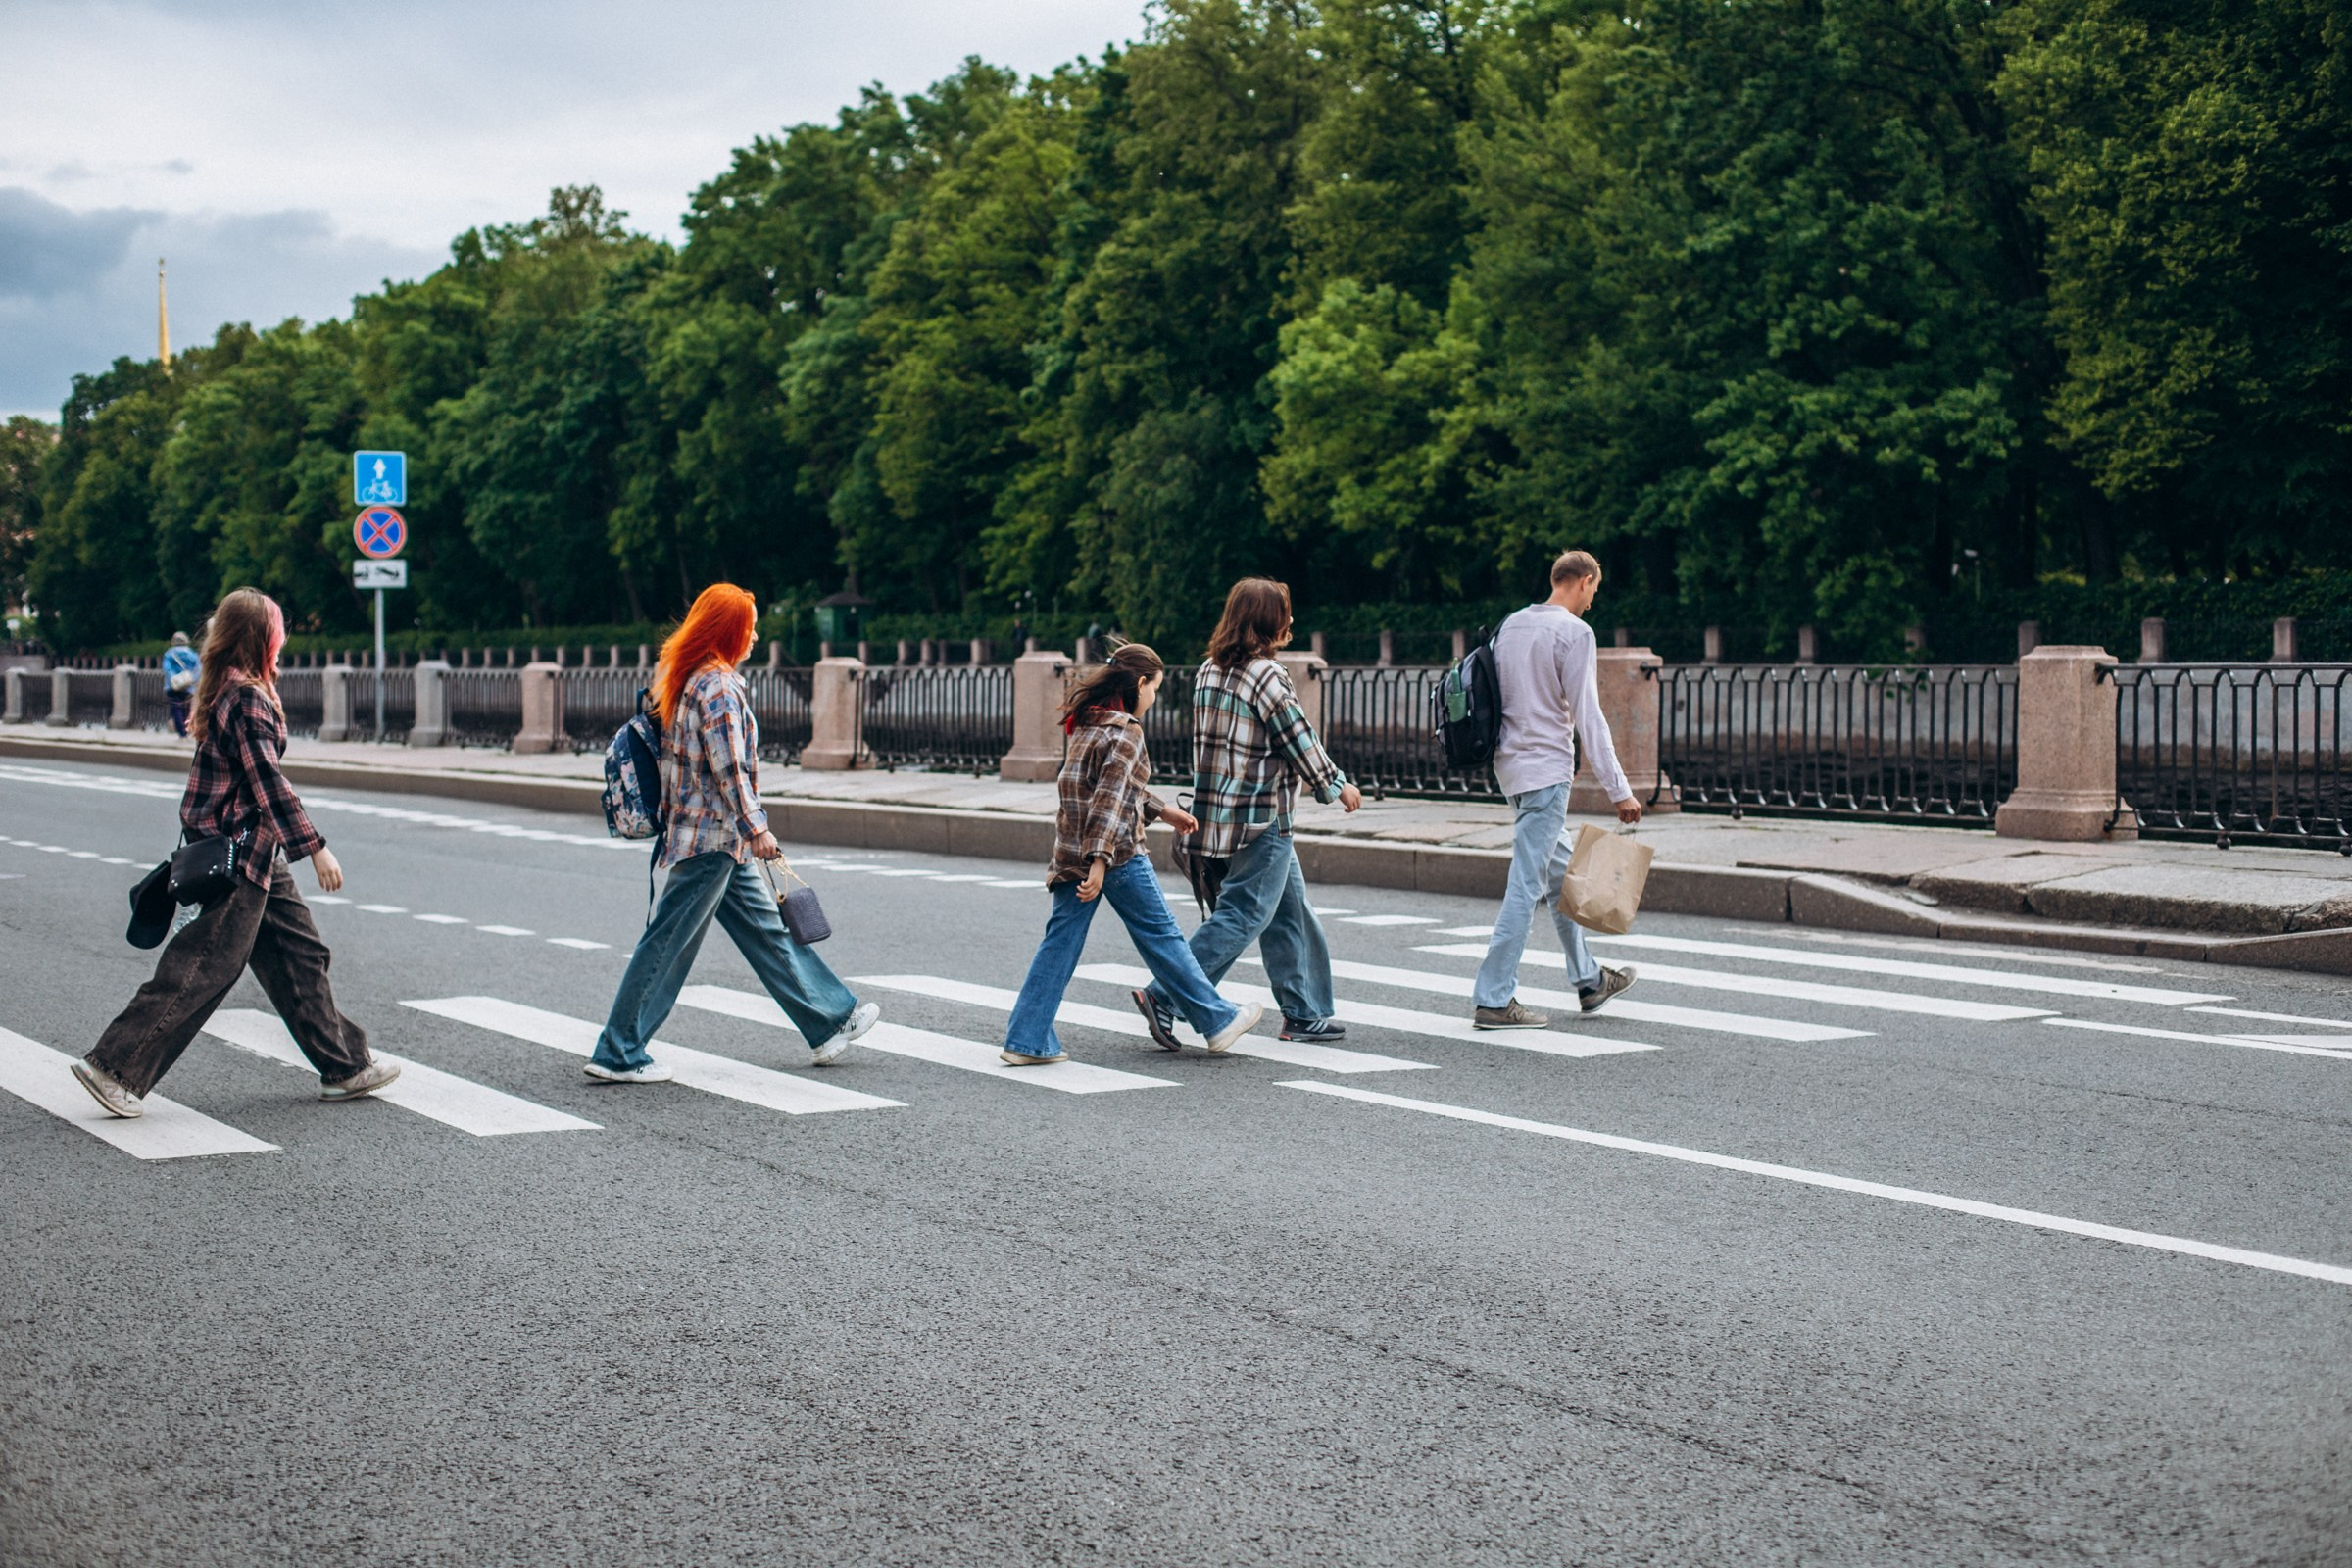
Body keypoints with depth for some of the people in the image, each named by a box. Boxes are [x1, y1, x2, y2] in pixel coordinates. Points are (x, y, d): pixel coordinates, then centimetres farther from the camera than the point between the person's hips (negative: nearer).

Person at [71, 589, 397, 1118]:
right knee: (203, 968, -6)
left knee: (300, 954, 12)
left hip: (257, 855, 10)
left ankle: (345, 1067, 18)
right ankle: (116, 1068, -2)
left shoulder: (223, 689, 12)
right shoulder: (248, 698, -18)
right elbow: (268, 782, -22)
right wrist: (315, 847, -21)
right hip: (243, 856, -10)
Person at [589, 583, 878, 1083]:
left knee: (767, 928, 14)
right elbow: (728, 768, -20)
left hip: (718, 840, 11)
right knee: (669, 945, -4)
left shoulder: (684, 678, 13)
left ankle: (829, 1023, 21)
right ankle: (617, 1055, 2)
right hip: (713, 836, -11)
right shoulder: (718, 686, -17)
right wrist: (756, 828, -13)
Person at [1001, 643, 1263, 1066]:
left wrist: (1163, 811, 32)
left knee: (1060, 943, 6)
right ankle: (1218, 1021, 17)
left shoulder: (1085, 723, 14)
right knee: (1161, 936, 4)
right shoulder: (1126, 731, -13)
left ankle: (1027, 1041, 1)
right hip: (1117, 852, -8)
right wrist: (1100, 861, -27)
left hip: (1070, 853, 8)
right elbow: (1111, 798, -22)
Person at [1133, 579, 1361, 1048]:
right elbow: (1301, 742, -11)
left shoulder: (1209, 671, 9)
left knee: (1291, 912, 16)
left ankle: (1305, 1014, 22)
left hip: (1221, 812, 9)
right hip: (1262, 818, -9)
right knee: (1244, 916, -5)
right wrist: (1337, 785, 4)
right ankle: (1163, 998, -9)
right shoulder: (1268, 675, -16)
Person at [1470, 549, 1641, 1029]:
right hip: (1547, 770, -9)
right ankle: (1494, 999, -6)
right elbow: (1588, 717, -16)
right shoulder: (1575, 633, -13)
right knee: (1527, 883, -7)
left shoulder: (1512, 625, 12)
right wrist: (1618, 790, -13)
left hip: (1511, 765, 9)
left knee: (1560, 870, 19)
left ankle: (1589, 980, 30)